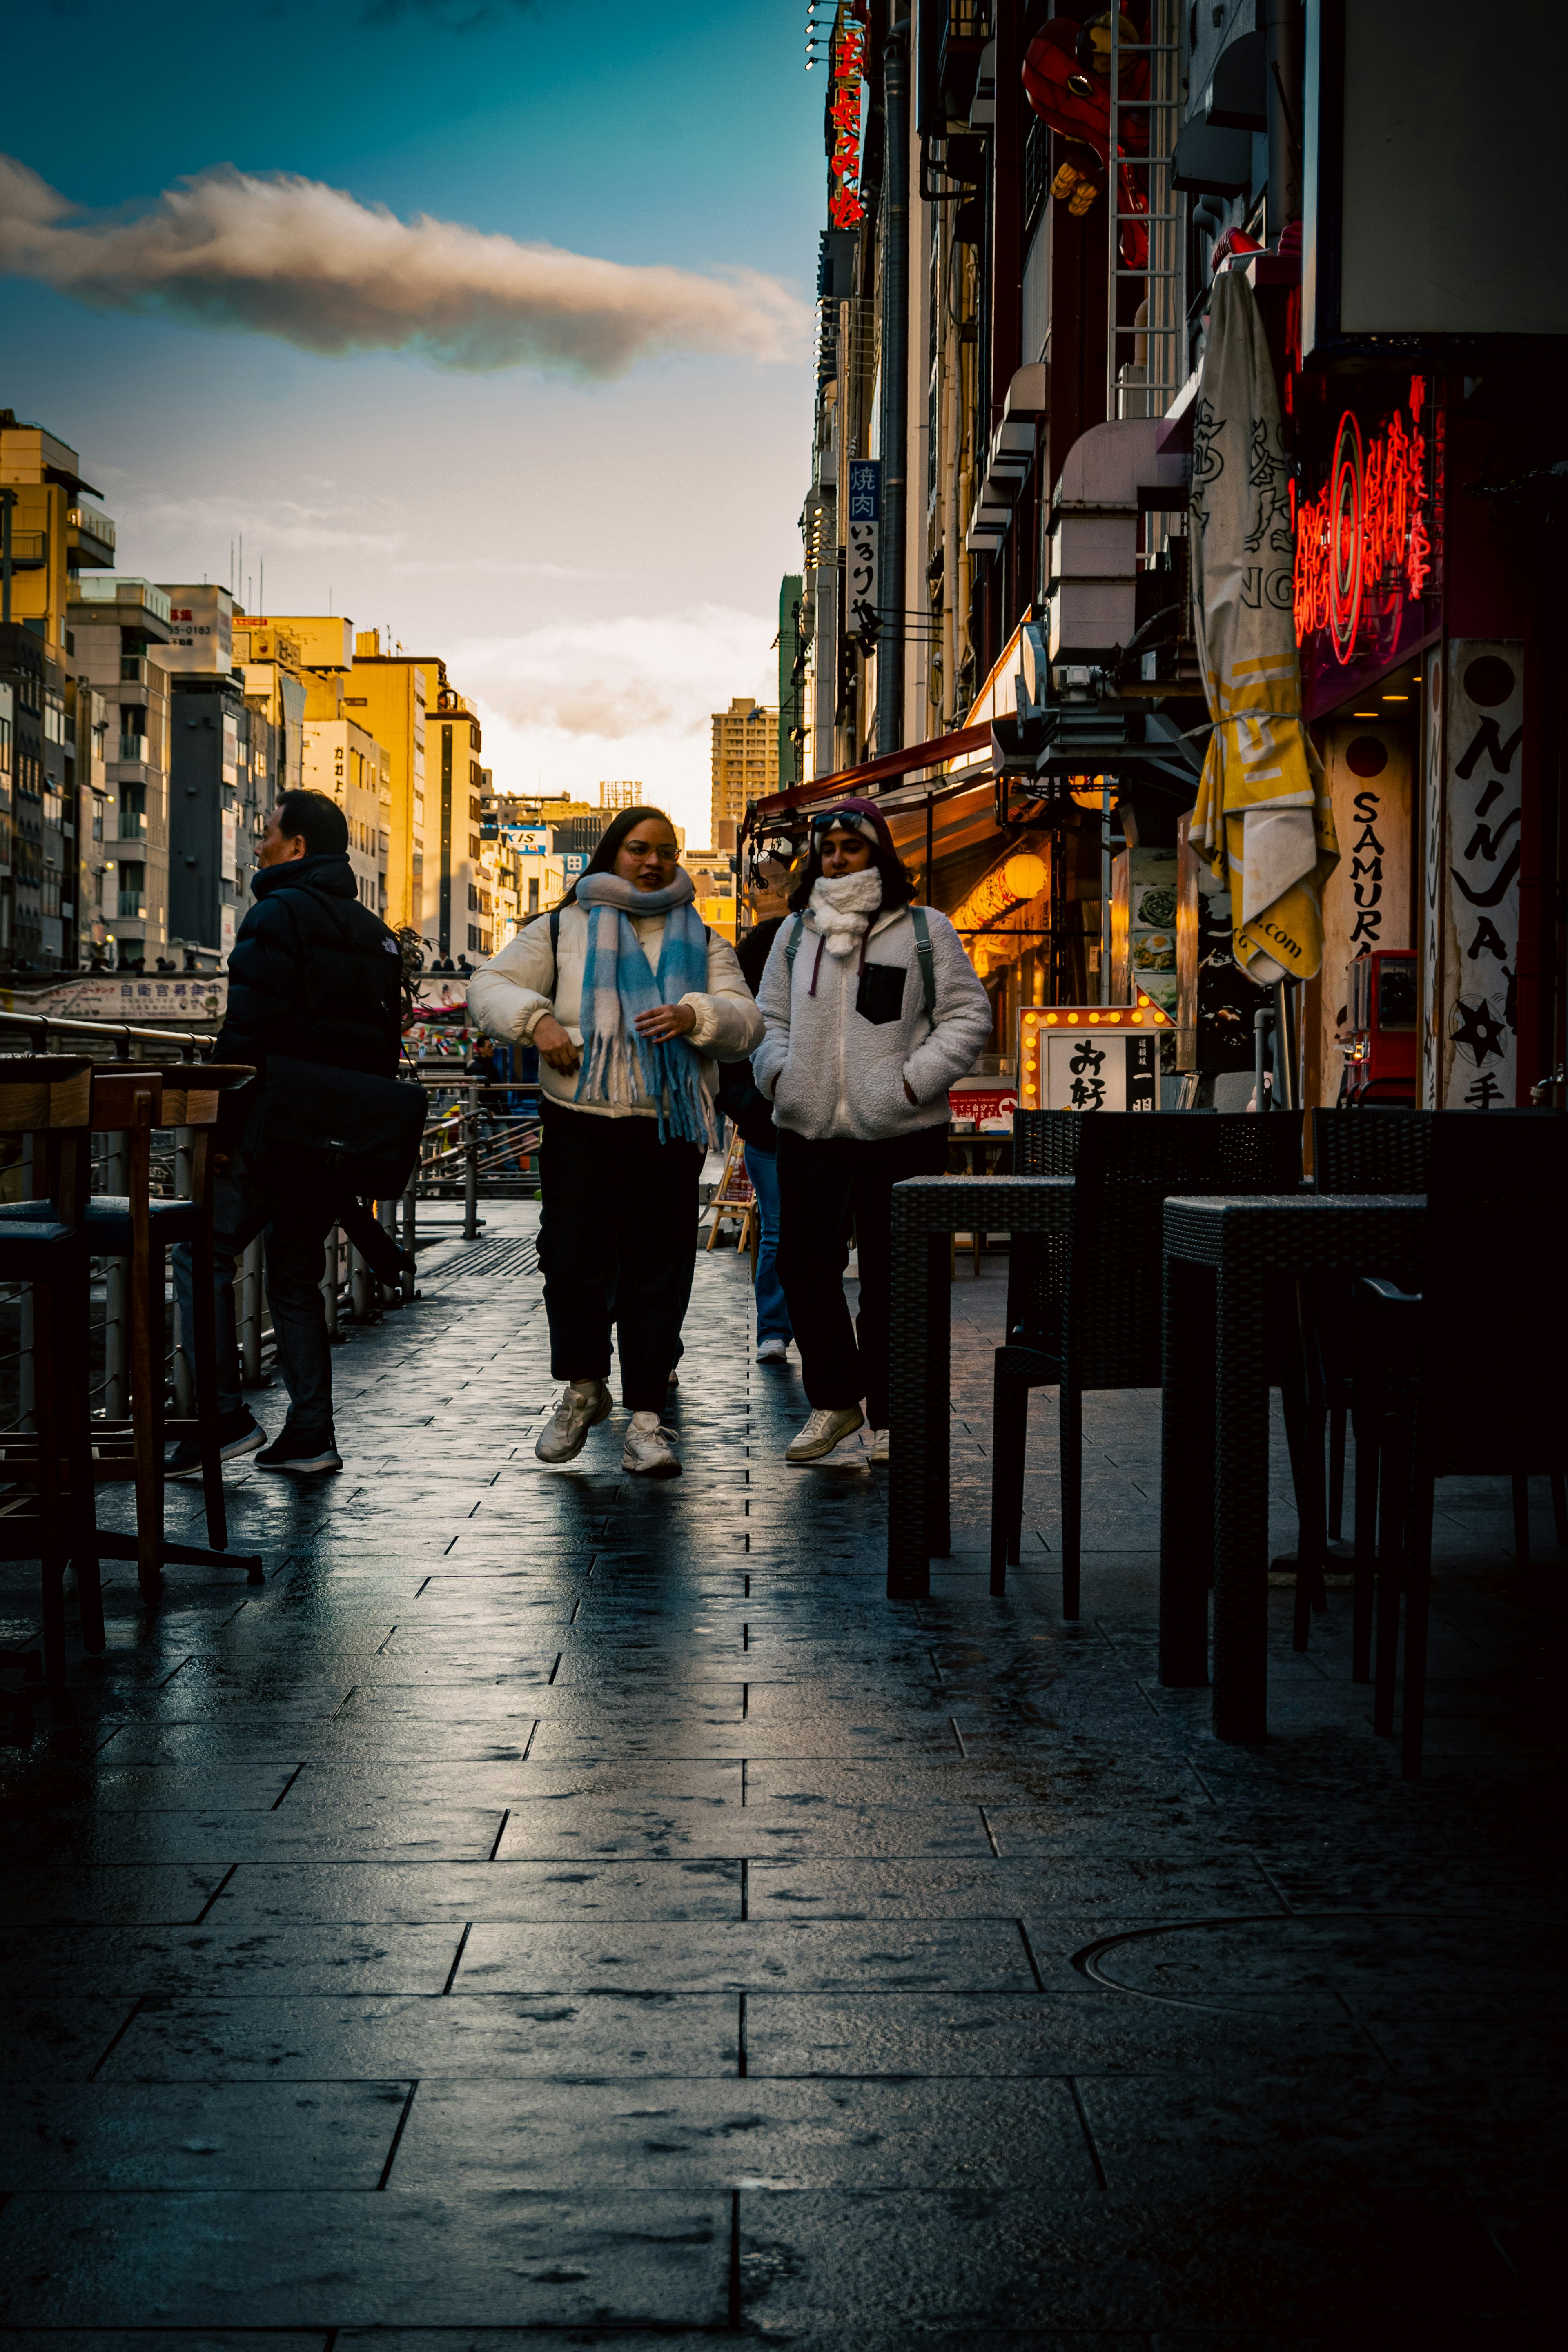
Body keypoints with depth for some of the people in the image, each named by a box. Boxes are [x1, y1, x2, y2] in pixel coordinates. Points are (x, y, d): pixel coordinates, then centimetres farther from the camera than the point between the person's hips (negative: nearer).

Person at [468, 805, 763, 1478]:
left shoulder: (703, 942, 14)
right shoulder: (562, 930, 10)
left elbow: (746, 1024, 5)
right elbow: (490, 987, 6)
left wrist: (696, 1015, -16)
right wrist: (536, 1019, -13)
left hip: (668, 1127, 1)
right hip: (579, 1120, -1)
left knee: (657, 1268, -1)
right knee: (573, 1257, -5)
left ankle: (646, 1421, 3)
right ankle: (583, 1388, 18)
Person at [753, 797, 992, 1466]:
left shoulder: (924, 931, 3)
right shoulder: (796, 932, 14)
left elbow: (967, 1016, 1)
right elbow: (771, 1017, 21)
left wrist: (915, 1080, -11)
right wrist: (777, 1071, 1)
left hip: (901, 1134, -3)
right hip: (810, 1129, 3)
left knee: (892, 1279, 2)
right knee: (803, 1265, -1)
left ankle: (890, 1415, 14)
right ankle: (834, 1399, 17)